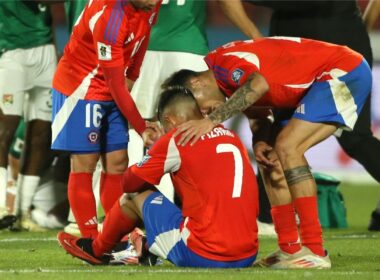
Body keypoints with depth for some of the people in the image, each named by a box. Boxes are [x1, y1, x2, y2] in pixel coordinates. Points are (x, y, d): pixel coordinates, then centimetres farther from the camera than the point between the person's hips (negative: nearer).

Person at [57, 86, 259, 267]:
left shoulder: (176, 139, -3)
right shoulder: (233, 137, 14)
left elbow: (129, 183, 6)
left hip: (202, 256, -6)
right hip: (247, 257, 6)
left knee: (135, 197, 15)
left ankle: (96, 250, 36)